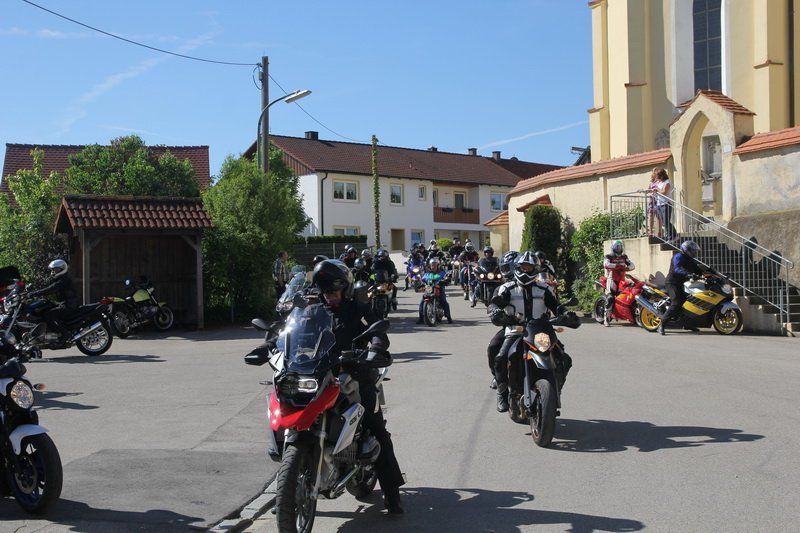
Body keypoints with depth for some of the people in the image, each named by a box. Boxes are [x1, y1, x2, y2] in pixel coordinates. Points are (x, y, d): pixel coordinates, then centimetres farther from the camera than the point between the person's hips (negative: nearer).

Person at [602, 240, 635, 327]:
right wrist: (619, 266, -22)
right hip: (612, 279, -6)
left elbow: (632, 265, 9)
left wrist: (626, 268, -13)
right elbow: (606, 264, -20)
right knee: (610, 298, -17)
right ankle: (606, 319, -17)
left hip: (622, 280, 6)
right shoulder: (608, 257, 1)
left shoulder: (624, 257, 18)